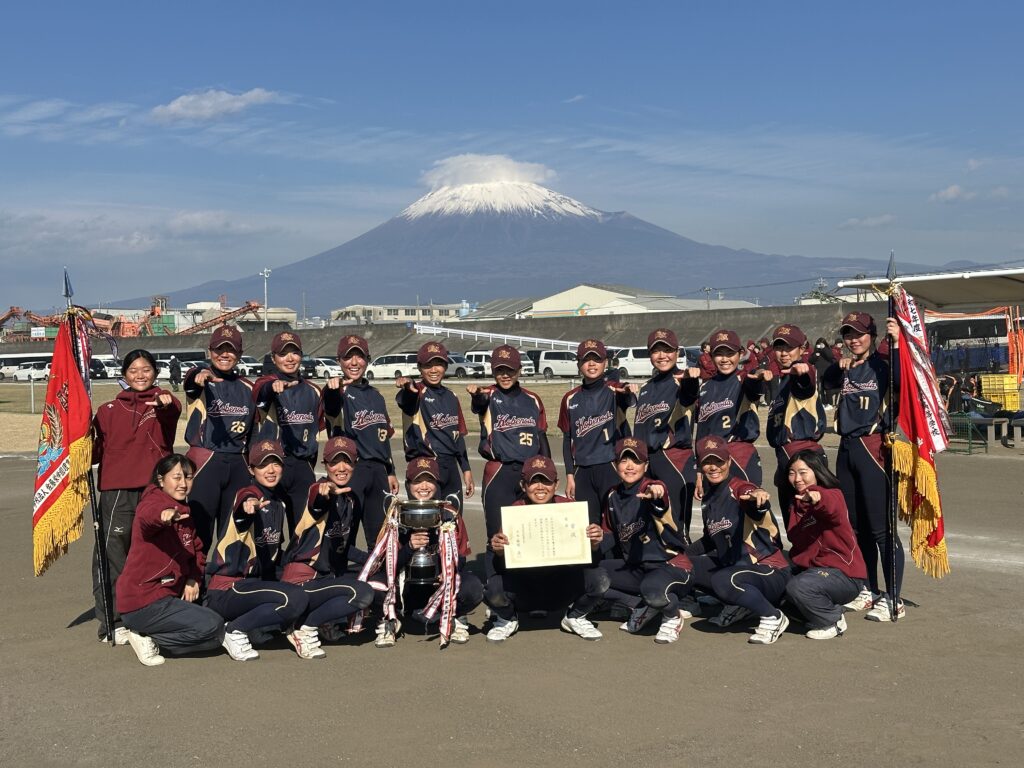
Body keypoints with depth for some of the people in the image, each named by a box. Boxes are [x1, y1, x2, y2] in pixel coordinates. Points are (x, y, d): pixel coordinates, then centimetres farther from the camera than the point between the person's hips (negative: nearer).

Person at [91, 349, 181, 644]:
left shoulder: (163, 401, 8)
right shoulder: (109, 410, 14)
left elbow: (174, 411, -18)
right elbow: (96, 452, 12)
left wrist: (167, 404, -41)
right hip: (118, 489, 1)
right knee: (113, 553, -5)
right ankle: (112, 620, 0)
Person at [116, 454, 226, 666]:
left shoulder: (184, 512, 14)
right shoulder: (153, 501, -15)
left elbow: (196, 549, 19)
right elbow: (147, 514, -41)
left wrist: (194, 578, -2)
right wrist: (164, 514, -66)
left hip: (166, 594, 9)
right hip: (143, 603, -9)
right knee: (213, 628, -17)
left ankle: (151, 635, 8)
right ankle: (149, 640, -6)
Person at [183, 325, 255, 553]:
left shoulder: (247, 388, 13)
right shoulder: (200, 382, 0)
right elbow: (192, 380, -26)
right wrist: (202, 375, -49)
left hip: (239, 466, 4)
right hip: (204, 463, -4)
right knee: (199, 532, -6)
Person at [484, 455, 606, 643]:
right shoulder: (514, 512, -11)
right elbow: (502, 568, -13)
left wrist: (593, 543, -29)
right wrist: (499, 552, -36)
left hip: (562, 590, 1)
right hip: (523, 589, -1)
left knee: (599, 579, -26)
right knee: (494, 586, -32)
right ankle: (507, 620, 6)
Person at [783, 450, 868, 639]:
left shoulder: (833, 495, -13)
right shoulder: (797, 504, 13)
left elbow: (832, 505, -41)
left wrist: (818, 498, -62)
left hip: (843, 573, -9)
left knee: (798, 587, -30)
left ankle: (833, 621, -4)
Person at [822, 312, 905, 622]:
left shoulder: (882, 364, -7)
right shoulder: (844, 368, 14)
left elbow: (902, 383, -25)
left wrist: (896, 344, -33)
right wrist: (838, 365, -9)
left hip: (874, 448, -7)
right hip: (847, 448, 7)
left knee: (881, 527, -5)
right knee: (856, 526, 13)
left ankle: (893, 599, 1)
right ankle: (870, 591, 24)